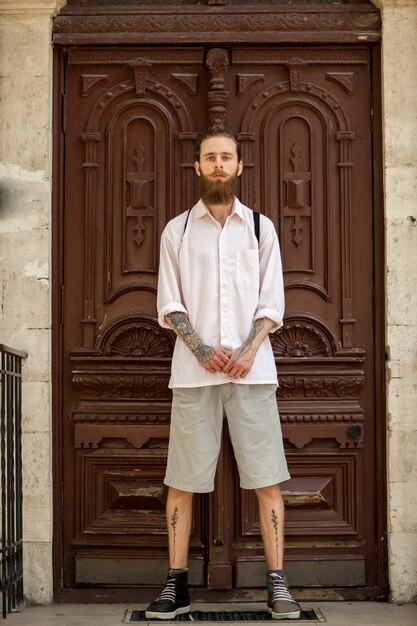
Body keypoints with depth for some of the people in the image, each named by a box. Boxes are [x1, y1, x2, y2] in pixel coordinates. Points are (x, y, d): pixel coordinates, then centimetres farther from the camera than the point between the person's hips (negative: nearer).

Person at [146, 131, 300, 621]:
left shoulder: (261, 228, 11)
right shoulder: (177, 230, 10)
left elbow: (271, 301, 6)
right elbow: (169, 304, 5)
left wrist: (248, 351, -10)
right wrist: (202, 350, -10)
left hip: (251, 367, 0)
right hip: (193, 370, 0)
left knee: (266, 479, -2)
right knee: (182, 481, 1)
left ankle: (277, 585, 4)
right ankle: (176, 586, 9)